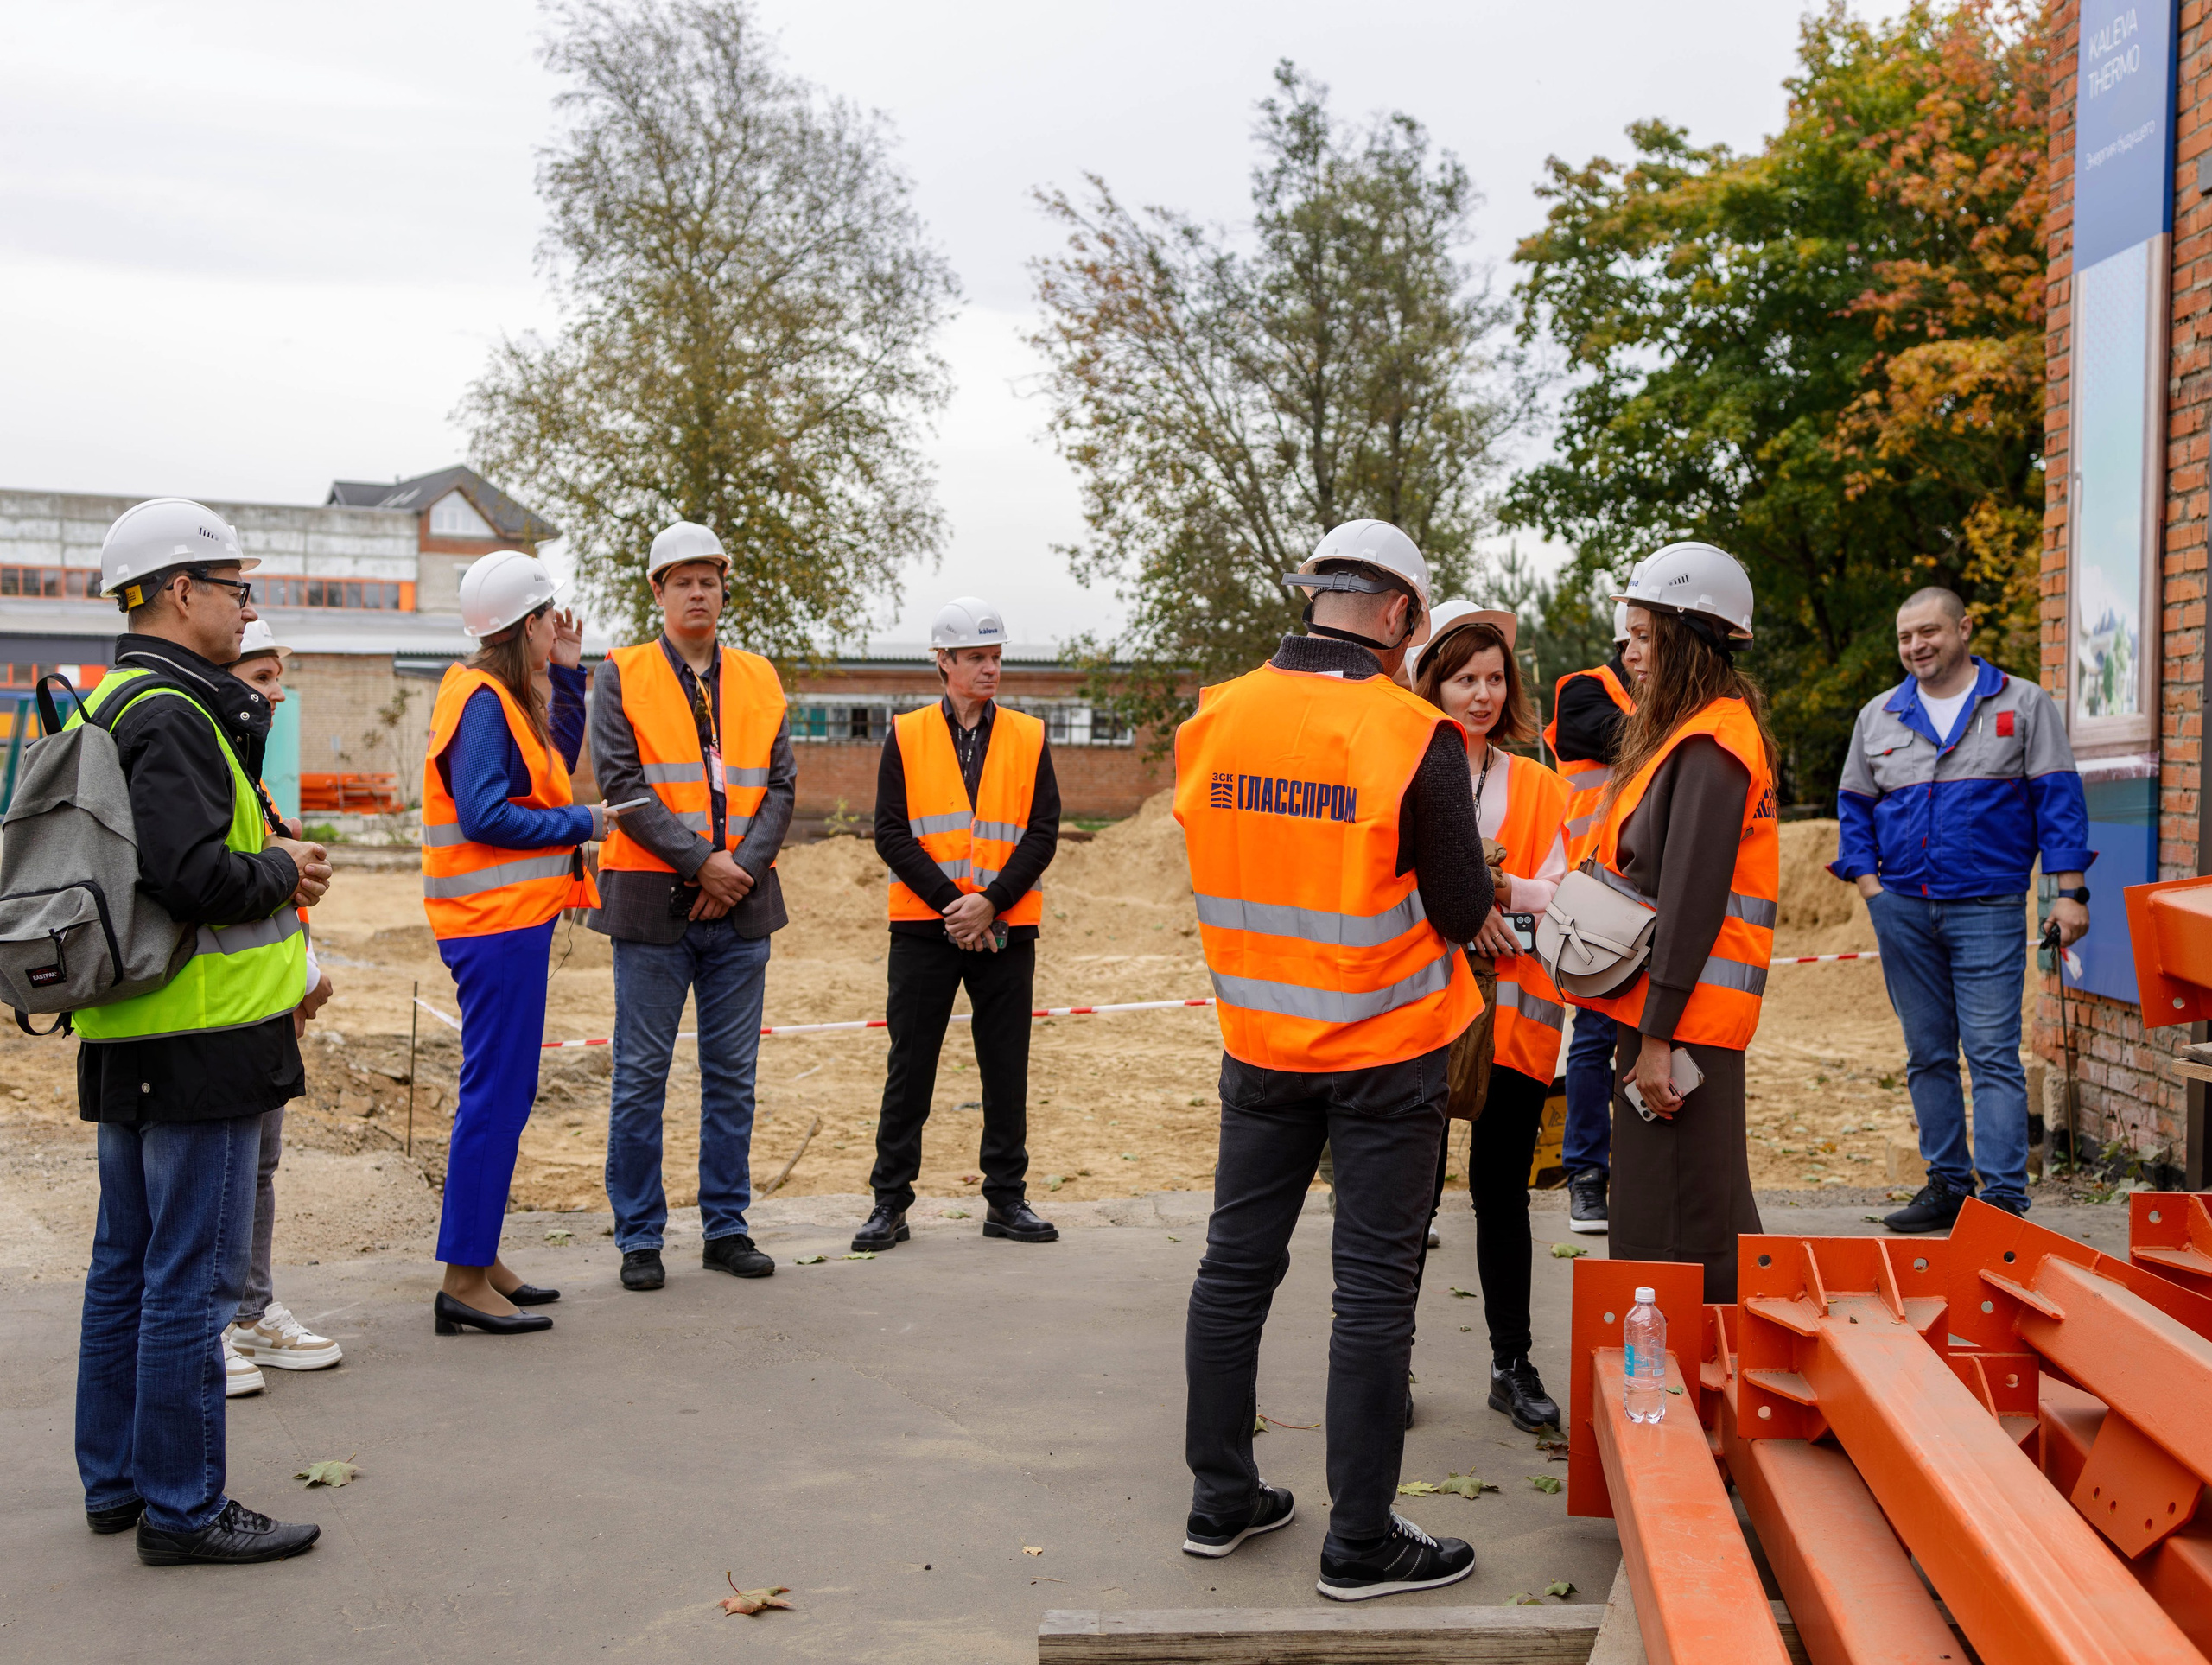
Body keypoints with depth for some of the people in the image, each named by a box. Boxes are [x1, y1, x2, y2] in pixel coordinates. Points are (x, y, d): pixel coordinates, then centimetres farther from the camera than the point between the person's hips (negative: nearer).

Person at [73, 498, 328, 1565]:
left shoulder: (111, 706, 15)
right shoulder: (170, 715, -17)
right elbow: (192, 873, -26)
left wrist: (270, 873, 9)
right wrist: (283, 870, -9)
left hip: (128, 1039, 10)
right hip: (201, 1038, -10)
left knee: (127, 1267, 17)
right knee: (191, 1279, -2)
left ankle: (116, 1481, 28)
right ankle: (181, 1508, 6)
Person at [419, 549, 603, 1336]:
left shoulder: (504, 696, 15)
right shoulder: (480, 698, -15)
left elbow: (551, 767, 23)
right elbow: (484, 816, -22)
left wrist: (567, 676, 16)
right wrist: (583, 822, -13)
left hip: (510, 922, 11)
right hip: (498, 923, -11)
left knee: (505, 1091, 15)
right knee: (495, 1094, -7)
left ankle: (480, 1258, 23)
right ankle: (464, 1282, -2)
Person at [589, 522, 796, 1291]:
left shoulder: (759, 679, 11)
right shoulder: (622, 675, 0)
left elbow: (781, 786, 5)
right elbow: (621, 782, -9)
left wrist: (744, 866, -10)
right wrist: (701, 860, -15)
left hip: (742, 906, 4)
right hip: (653, 901, -3)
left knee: (733, 1074, 9)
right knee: (642, 1075, 1)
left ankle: (726, 1227, 19)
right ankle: (639, 1238, 11)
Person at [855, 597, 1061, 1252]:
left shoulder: (1029, 738, 6)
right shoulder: (906, 737, 3)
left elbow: (1043, 834, -1)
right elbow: (892, 834, -3)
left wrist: (990, 902, -13)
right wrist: (951, 902, -13)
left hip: (1006, 928, 1)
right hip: (924, 927, -1)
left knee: (1006, 1069, 6)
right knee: (909, 1068, 3)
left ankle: (1006, 1199, 17)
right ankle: (890, 1203, 12)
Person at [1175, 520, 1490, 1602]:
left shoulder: (1210, 721, -3)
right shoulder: (1414, 737, -17)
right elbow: (1463, 913, -12)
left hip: (1259, 1040, 5)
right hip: (1385, 1047, -4)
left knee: (1237, 1264, 15)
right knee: (1374, 1290, 4)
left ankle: (1219, 1501, 27)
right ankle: (1360, 1544, 13)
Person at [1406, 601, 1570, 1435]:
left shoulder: (1539, 787, 10)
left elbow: (1564, 898, 3)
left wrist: (1500, 889, -15)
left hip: (1514, 1012, 2)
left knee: (1502, 1190, 8)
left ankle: (1513, 1365, 19)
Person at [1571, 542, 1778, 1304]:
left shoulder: (1709, 748, -15)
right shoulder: (1693, 733, 17)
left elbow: (1692, 904, -20)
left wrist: (1657, 1039, -20)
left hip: (1682, 1017, -10)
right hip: (1661, 1014, 10)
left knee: (1672, 1235, -5)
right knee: (1707, 1222, 17)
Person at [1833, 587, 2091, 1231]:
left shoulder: (2023, 705, 5)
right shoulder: (1877, 717, 13)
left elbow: (2057, 798, 2)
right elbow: (1854, 805, 18)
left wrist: (2070, 892, -5)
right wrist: (1869, 883, 4)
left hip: (1987, 910, -4)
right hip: (1902, 909, 4)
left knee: (1993, 1053, -8)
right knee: (1928, 1054, 8)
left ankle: (2004, 1197, -6)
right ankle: (1948, 1185, 17)